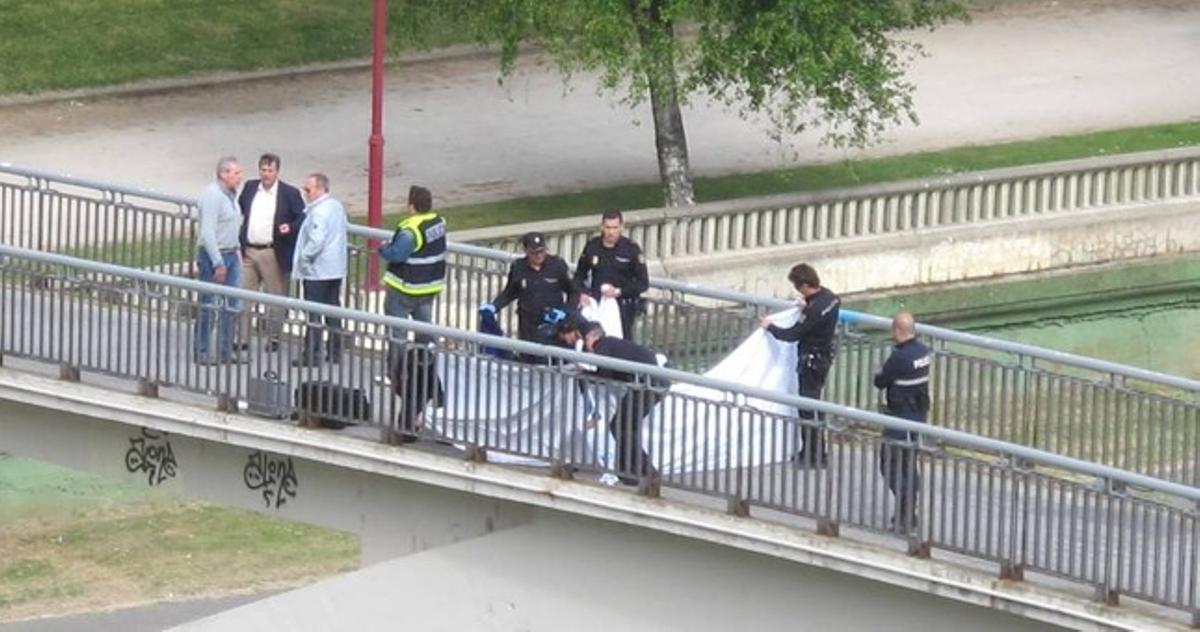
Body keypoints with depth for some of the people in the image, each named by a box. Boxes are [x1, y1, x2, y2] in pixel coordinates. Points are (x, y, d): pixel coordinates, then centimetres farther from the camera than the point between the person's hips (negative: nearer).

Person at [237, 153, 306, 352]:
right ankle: (242, 338, 12)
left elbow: (303, 219, -3)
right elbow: (239, 211, 20)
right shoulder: (250, 188, 7)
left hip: (273, 253, -4)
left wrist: (290, 228, -23)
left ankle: (273, 339, 16)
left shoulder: (289, 193, -6)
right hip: (249, 251, 4)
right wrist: (240, 238, 10)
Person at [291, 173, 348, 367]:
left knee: (314, 315, -4)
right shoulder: (337, 206, 9)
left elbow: (316, 241, -27)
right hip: (336, 269, 9)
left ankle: (311, 355, -2)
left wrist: (303, 258, -13)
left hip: (317, 271, -9)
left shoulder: (319, 211, -20)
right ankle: (335, 352, 17)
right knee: (333, 311, 13)